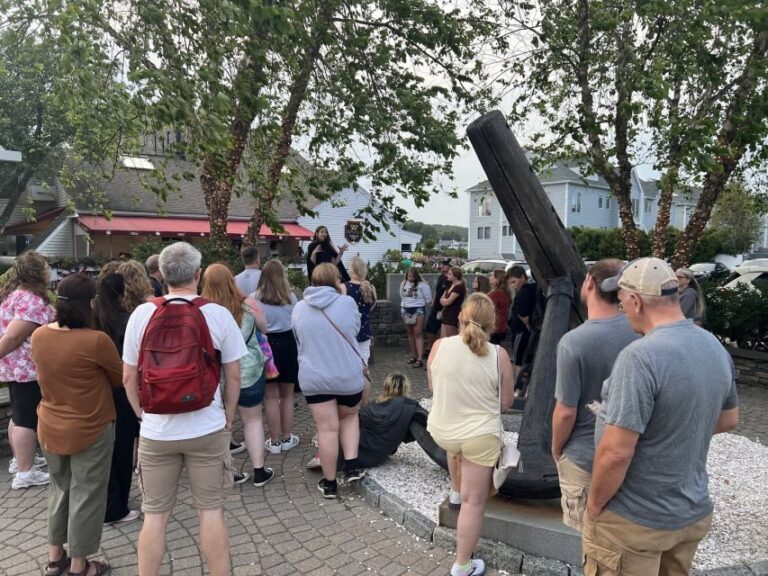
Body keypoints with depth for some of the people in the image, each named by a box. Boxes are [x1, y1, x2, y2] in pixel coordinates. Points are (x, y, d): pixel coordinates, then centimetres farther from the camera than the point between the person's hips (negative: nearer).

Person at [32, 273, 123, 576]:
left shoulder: (39, 335, -6)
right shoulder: (97, 340, -25)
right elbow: (121, 378, -8)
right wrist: (98, 373, 11)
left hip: (50, 429, 6)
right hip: (89, 430, -6)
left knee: (59, 489, 24)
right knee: (86, 494, 10)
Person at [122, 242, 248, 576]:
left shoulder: (142, 314, -5)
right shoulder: (218, 314, -8)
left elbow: (129, 377, 1)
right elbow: (233, 377, -4)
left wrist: (144, 416, 15)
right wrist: (228, 419, 10)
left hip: (156, 431, 1)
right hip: (208, 429, -1)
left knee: (155, 515, 15)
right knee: (211, 512, 11)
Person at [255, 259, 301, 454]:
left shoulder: (255, 298, -6)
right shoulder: (291, 297, -3)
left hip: (265, 346, -1)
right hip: (287, 344, 1)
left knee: (271, 396, 7)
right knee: (287, 395, 13)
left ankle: (275, 441, 15)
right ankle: (286, 438, 22)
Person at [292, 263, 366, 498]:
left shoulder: (299, 308, -1)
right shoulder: (347, 303, -9)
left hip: (314, 377, 1)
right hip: (349, 375, -1)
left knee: (327, 429, 8)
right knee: (349, 417, 24)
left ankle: (329, 483, 20)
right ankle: (352, 465, 14)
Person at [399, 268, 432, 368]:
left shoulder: (422, 285, -12)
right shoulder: (403, 284, 4)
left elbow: (428, 299, -6)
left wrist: (419, 303, 3)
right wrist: (406, 304, 13)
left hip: (418, 310, -6)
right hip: (406, 310, 6)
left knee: (417, 334, -11)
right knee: (410, 334, 12)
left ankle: (420, 359, -12)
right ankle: (414, 356, 22)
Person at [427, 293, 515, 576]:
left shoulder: (439, 346, -11)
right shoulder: (498, 355, -15)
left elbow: (433, 387, 4)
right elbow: (506, 401, -3)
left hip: (441, 430, 3)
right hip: (481, 435, -2)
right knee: (473, 502, 10)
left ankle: (455, 490, 55)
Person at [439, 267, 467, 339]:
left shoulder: (459, 287, -14)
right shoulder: (450, 285, 15)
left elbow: (448, 302, -17)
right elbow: (442, 300, 14)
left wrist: (443, 300, 4)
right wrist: (445, 300, -7)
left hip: (453, 315, -9)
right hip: (446, 314, 9)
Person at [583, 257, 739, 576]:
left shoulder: (641, 356, -29)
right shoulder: (715, 347, -2)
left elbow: (615, 452, -27)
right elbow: (728, 420, 13)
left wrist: (594, 504, -12)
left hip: (636, 521, -7)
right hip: (693, 513, 7)